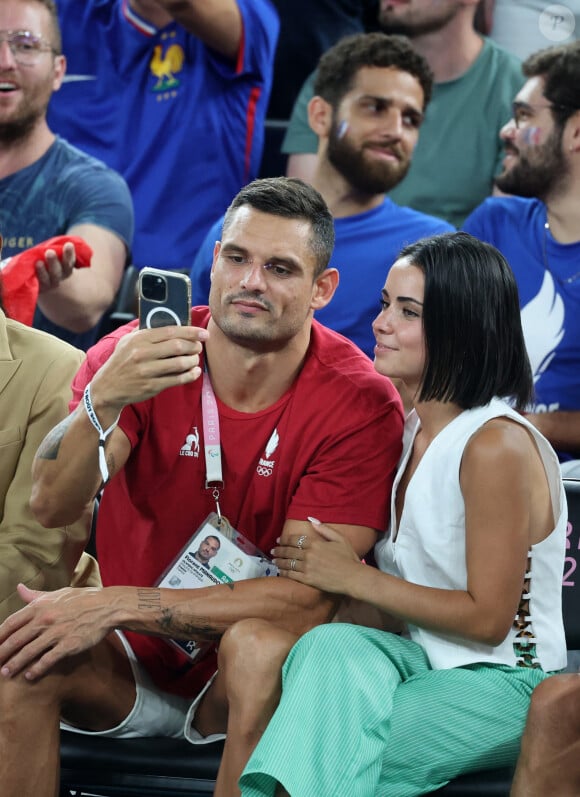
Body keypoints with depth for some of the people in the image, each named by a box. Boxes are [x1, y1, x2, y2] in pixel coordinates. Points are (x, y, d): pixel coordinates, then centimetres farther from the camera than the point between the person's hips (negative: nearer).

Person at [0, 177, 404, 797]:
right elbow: (52, 505, -18)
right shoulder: (134, 355, -6)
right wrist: (102, 400, -39)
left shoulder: (360, 404, -13)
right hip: (134, 666, 3)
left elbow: (309, 600, -18)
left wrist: (119, 605, -24)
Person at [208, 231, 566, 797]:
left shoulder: (498, 447, -16)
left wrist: (354, 578, -11)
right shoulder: (407, 431, 10)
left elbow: (488, 617, -15)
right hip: (422, 659, 7)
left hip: (498, 686, -7)